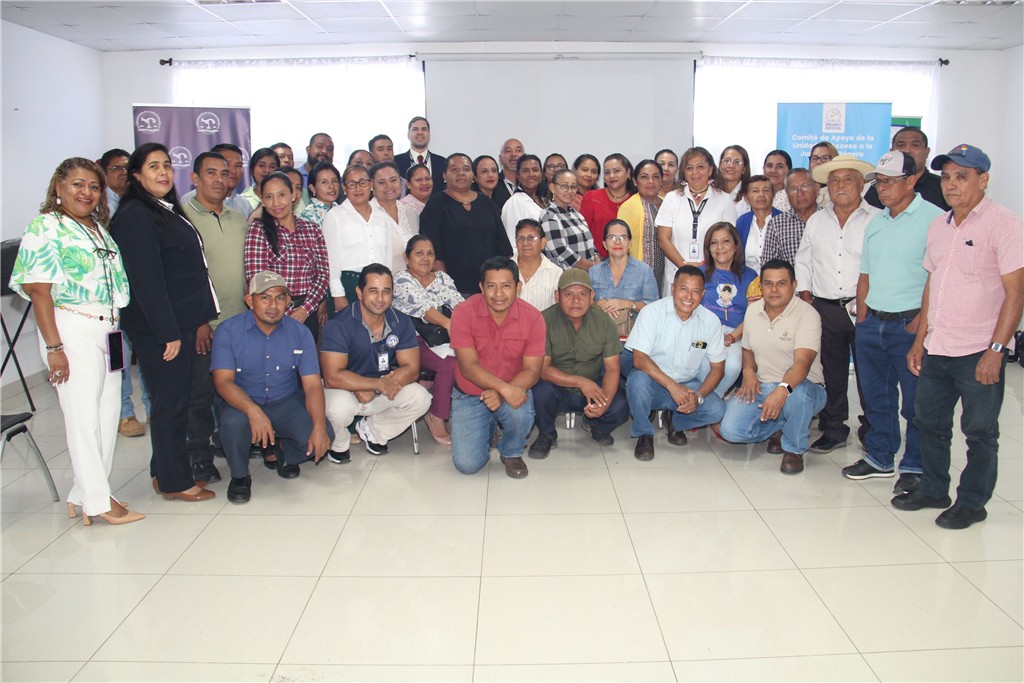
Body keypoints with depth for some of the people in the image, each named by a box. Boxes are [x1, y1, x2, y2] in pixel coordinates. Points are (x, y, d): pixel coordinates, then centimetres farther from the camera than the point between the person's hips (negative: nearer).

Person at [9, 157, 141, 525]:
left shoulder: (98, 229, 16)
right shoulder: (45, 227, -5)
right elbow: (39, 290, -12)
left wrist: (121, 334, 13)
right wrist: (53, 347, -17)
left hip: (107, 331, 7)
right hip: (73, 331, -7)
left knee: (108, 416, 8)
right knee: (83, 417, -2)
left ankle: (83, 495, 20)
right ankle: (97, 501, 7)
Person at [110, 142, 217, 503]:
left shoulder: (168, 210, 16)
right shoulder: (135, 216, -13)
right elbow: (146, 280, -19)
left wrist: (194, 322, 16)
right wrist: (168, 332, -20)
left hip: (180, 322, 9)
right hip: (157, 326, -9)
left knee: (175, 399, 15)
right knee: (171, 401, -1)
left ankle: (166, 472, 27)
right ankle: (174, 482, 11)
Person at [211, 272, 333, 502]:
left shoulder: (300, 333, -7)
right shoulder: (228, 330, -12)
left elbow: (312, 385, -12)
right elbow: (223, 381, -20)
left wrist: (319, 426, -29)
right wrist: (253, 411, -40)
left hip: (286, 403, 2)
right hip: (242, 403, -1)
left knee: (324, 435, -23)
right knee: (234, 423, -36)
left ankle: (285, 452, 13)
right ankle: (239, 475, -3)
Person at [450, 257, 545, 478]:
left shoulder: (533, 318, -13)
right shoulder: (463, 313, -16)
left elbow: (532, 371, -14)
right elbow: (469, 366, -21)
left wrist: (502, 393, -32)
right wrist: (505, 388, -36)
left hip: (513, 390, 0)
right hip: (469, 395, 0)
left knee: (521, 413, -35)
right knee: (467, 464, -12)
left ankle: (511, 453, 2)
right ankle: (488, 427, 23)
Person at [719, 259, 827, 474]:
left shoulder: (807, 314, -15)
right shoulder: (752, 310, 4)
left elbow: (802, 362, -28)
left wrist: (783, 390, -47)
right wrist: (748, 370, -4)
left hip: (801, 387, -4)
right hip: (761, 386, 5)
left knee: (798, 394, -42)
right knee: (730, 429, -19)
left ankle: (794, 448, -10)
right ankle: (779, 427, 13)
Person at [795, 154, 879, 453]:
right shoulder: (816, 221, 13)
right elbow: (803, 263, 17)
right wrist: (806, 300, 8)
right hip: (826, 309, 4)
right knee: (831, 372, 9)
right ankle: (833, 430, 20)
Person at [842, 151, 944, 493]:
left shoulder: (933, 218, -8)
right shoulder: (875, 222, 14)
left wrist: (920, 322, -16)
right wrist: (862, 319, 9)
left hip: (909, 323, -6)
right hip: (871, 322, 7)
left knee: (916, 401, 3)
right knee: (876, 396, 14)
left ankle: (914, 466, 16)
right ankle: (879, 457, 28)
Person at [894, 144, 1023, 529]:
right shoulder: (938, 226, 12)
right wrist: (919, 342, 12)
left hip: (978, 353, -6)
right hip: (936, 350, 7)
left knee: (980, 432, 6)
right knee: (929, 422, 15)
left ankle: (972, 503, 20)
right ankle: (933, 490, 31)